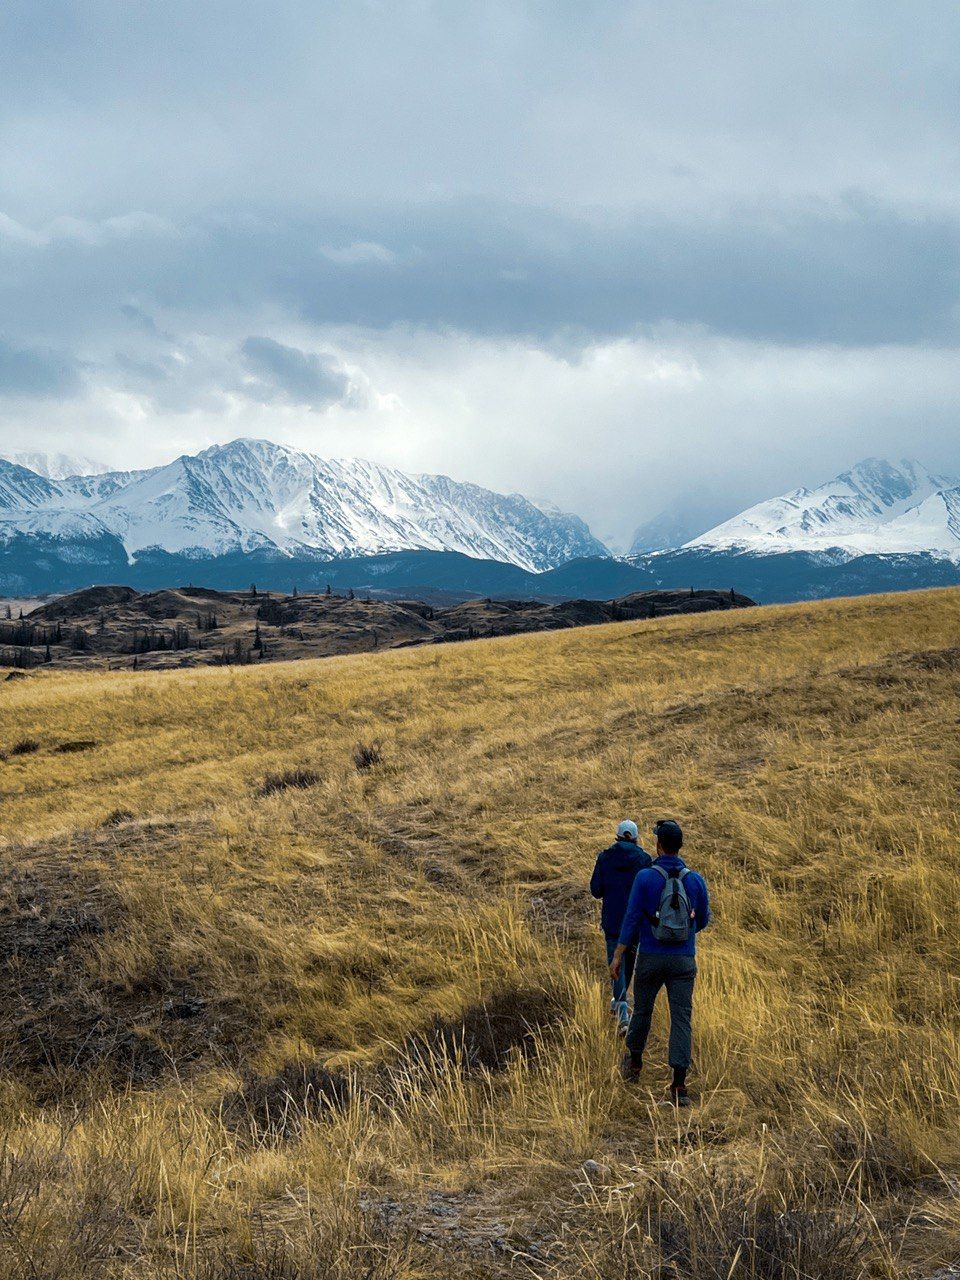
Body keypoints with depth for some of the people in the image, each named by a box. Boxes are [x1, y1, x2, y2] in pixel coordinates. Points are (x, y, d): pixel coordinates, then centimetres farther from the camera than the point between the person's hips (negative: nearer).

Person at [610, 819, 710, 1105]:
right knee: (681, 1020, -2)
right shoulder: (696, 880, -1)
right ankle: (679, 1086, -11)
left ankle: (634, 1064, 39)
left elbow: (632, 919, -9)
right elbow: (703, 920, 11)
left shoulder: (645, 878, -9)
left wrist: (618, 955, -3)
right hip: (683, 961, 1)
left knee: (642, 1011, 19)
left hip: (650, 959, -1)